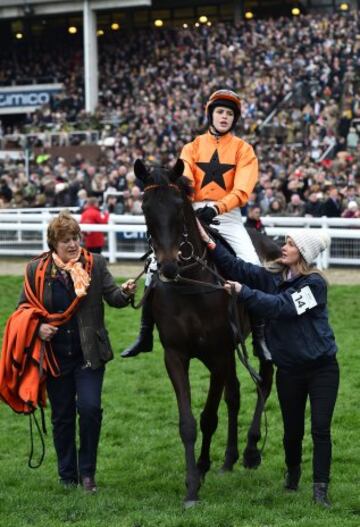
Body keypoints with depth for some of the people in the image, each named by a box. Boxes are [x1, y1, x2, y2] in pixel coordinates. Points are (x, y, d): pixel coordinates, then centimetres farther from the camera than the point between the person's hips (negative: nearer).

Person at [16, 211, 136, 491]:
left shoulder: (96, 264, 0)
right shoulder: (36, 270, 1)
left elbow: (112, 297, -6)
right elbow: (24, 309, 8)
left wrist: (125, 293, -29)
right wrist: (38, 328, -11)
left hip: (89, 353, -1)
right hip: (54, 354, 1)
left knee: (90, 408, -12)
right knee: (62, 416, 9)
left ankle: (87, 472, 5)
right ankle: (68, 477, 22)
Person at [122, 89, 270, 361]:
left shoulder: (243, 149, 4)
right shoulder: (193, 147, 10)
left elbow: (242, 190, -11)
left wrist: (217, 208, -27)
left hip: (228, 215, -1)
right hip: (195, 213, 2)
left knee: (253, 267, -18)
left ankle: (260, 337, -7)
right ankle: (145, 335, 3)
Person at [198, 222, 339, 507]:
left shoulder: (315, 283, -14)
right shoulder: (272, 278, 2)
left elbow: (280, 306, -25)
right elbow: (236, 267, -6)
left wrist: (243, 291, -26)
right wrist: (208, 242, -17)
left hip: (321, 368, -4)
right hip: (289, 369, 5)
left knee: (321, 429, -8)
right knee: (292, 429, 14)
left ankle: (320, 489, -3)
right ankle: (293, 472, 39)